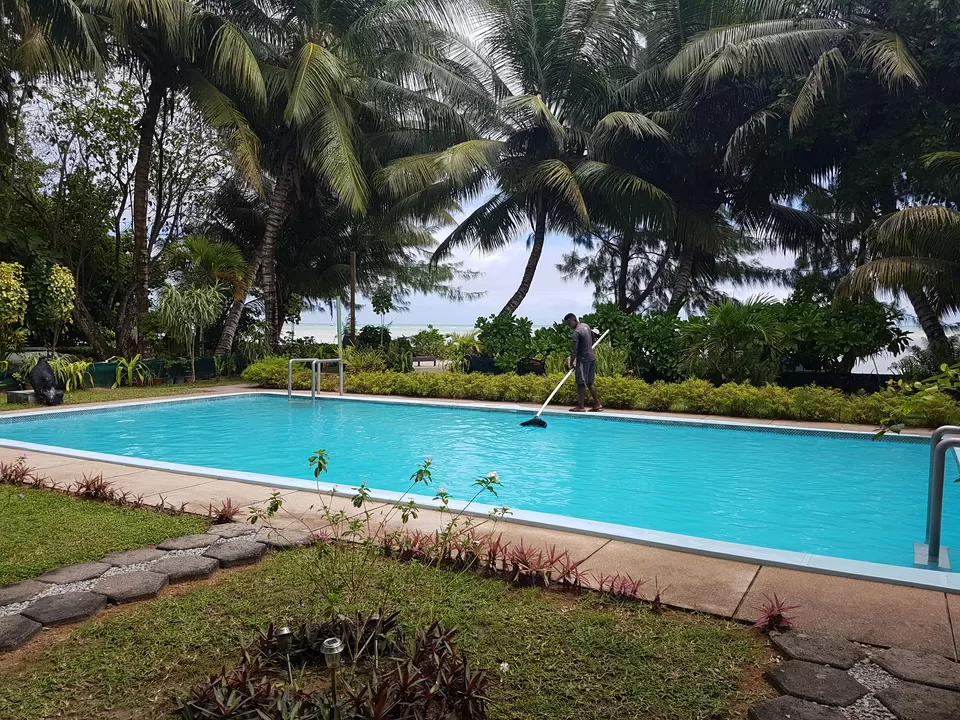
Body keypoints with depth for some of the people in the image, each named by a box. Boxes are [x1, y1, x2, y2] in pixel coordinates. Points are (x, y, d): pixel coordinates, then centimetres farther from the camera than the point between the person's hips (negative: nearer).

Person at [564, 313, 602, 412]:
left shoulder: (576, 332, -18)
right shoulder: (586, 325, 9)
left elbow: (574, 350, -21)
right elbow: (592, 337, 26)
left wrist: (571, 362, -13)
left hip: (583, 359, -9)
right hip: (591, 357, 9)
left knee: (581, 383, -3)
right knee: (589, 383, 13)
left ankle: (581, 407, -1)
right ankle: (597, 404, 15)